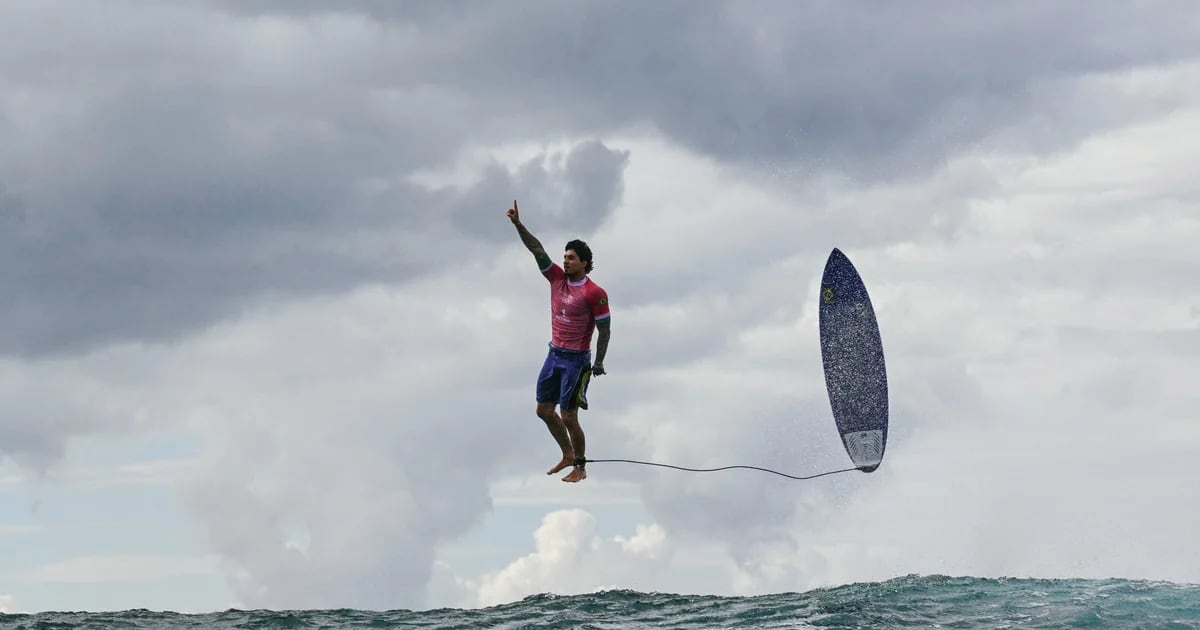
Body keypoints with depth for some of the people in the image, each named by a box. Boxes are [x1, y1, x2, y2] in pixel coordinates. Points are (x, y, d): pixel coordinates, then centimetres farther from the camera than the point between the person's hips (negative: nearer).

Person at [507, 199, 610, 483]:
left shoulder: (594, 293, -16)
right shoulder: (557, 278, 1)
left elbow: (604, 330, -11)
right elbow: (537, 249, -5)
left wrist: (599, 363, -11)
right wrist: (518, 224, -15)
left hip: (576, 360, -7)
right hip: (554, 354, 7)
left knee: (568, 417, -5)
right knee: (544, 410, 13)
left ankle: (580, 468, 11)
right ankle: (567, 455, 30)